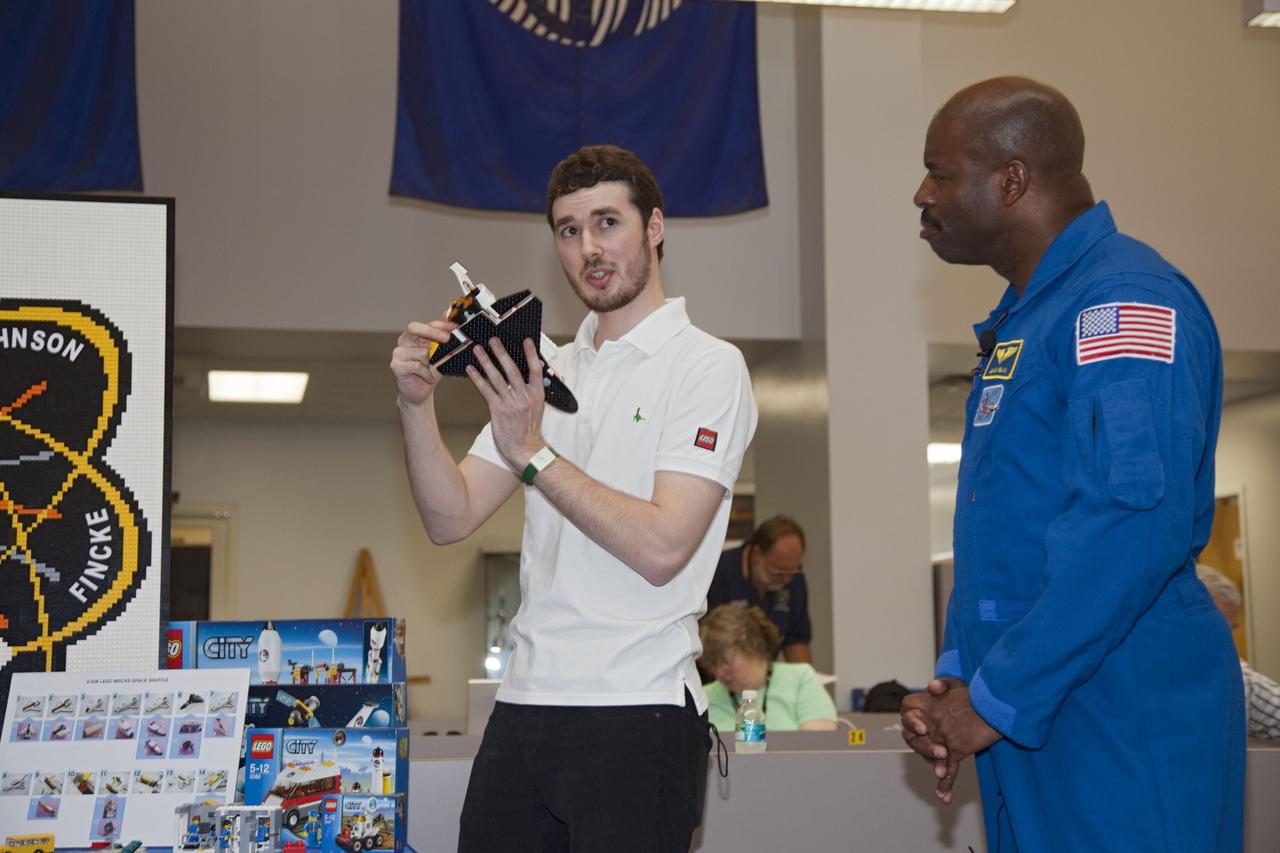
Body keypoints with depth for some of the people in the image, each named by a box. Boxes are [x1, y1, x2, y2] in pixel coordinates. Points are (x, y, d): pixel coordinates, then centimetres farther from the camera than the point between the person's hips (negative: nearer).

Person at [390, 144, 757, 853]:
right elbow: (450, 519, 10)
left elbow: (661, 547, -15)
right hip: (523, 705, 6)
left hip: (636, 712, -6)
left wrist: (533, 453, -13)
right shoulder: (545, 369, 16)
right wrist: (417, 403, -5)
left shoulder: (707, 365, -4)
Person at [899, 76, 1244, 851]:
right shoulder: (1026, 318, 15)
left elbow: (1133, 524, -26)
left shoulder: (1124, 300, -15)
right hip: (1036, 728, 9)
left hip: (1124, 729, -9)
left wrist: (994, 703, -19)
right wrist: (957, 675, 9)